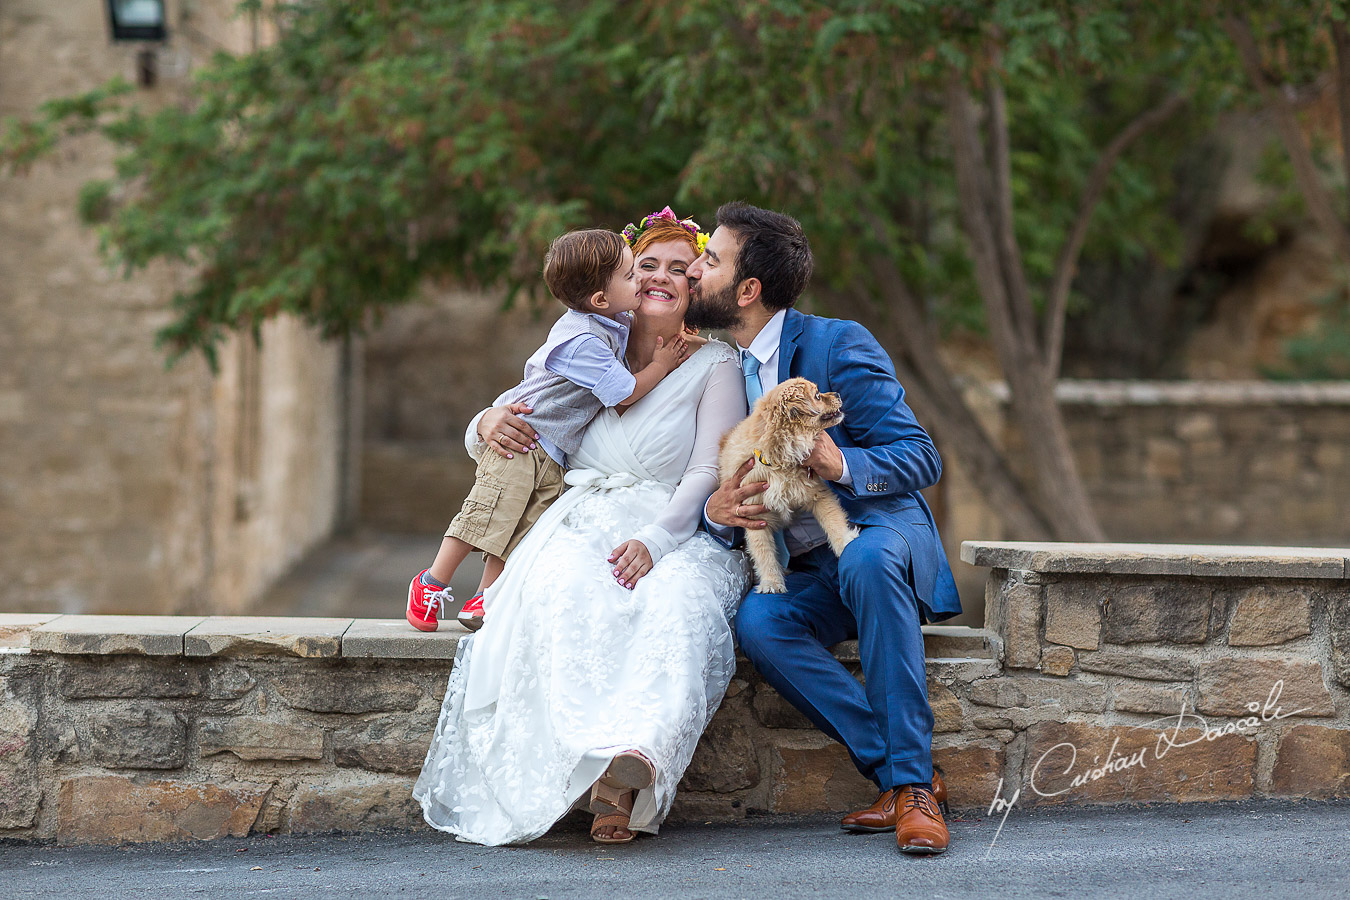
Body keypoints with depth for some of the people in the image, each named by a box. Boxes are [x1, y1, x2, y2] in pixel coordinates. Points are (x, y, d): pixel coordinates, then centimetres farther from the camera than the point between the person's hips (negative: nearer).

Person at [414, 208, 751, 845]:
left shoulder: (716, 365, 10)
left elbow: (708, 474, -2)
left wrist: (653, 540, -20)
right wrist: (490, 423, -4)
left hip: (679, 533, -2)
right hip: (586, 522, 2)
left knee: (676, 601, -39)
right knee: (563, 593, -36)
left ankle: (634, 755, -55)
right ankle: (594, 761, -48)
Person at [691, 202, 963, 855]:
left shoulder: (839, 346, -7)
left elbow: (921, 459, -9)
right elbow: (714, 489, 14)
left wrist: (842, 465, -29)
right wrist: (717, 511, -12)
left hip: (882, 531, -4)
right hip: (803, 573, 5)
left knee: (867, 560, -40)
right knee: (755, 623, -30)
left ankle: (914, 782, -37)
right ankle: (897, 775, -25)